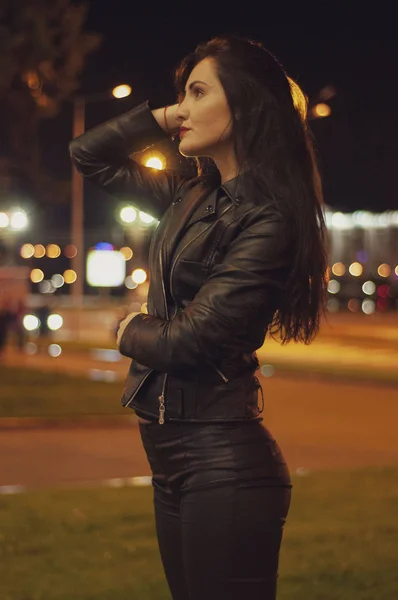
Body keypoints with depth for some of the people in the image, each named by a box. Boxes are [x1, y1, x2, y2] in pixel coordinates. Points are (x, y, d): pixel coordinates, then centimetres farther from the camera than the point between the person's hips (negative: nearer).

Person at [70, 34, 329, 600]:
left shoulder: (268, 220, -15)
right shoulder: (191, 198, 10)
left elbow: (190, 338, -18)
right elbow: (89, 155, 20)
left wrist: (129, 331, 3)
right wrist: (164, 117, 7)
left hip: (223, 463, -8)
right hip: (171, 453, 8)